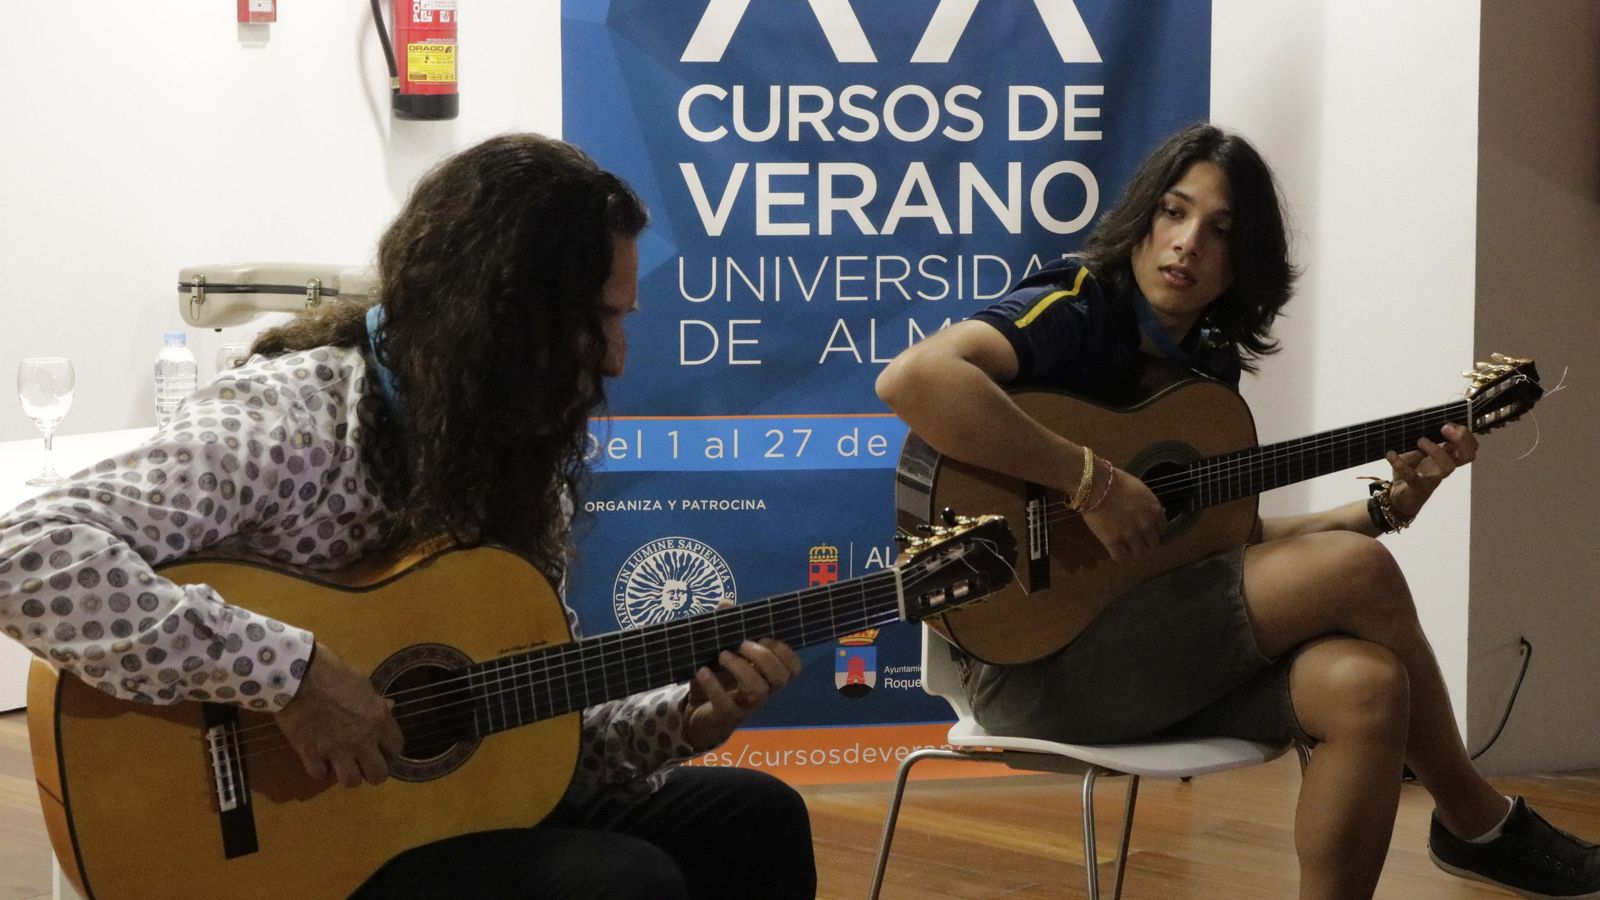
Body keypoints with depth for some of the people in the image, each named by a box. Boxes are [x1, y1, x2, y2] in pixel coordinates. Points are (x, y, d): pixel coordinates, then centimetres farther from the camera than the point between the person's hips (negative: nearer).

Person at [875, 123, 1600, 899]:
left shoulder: (1210, 364, 12)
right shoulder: (1075, 311, -13)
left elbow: (1233, 544, 15)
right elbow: (911, 378, -33)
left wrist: (1386, 507, 5)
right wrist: (1094, 483, -28)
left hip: (1154, 645, 7)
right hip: (1031, 651, -7)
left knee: (1366, 686, -20)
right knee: (1358, 572, -14)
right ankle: (1478, 822, 9)